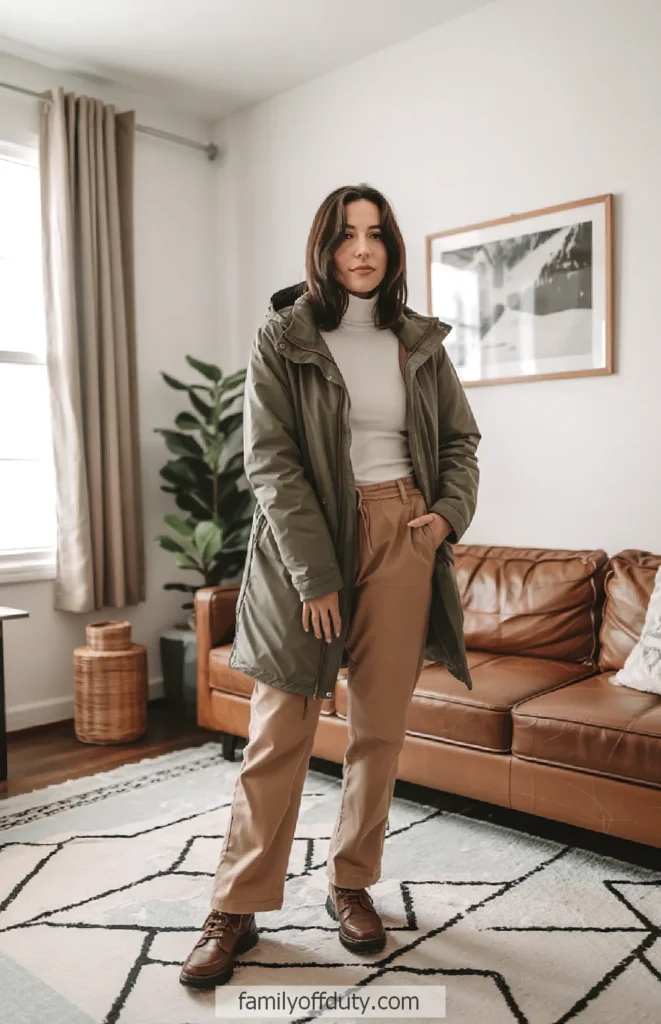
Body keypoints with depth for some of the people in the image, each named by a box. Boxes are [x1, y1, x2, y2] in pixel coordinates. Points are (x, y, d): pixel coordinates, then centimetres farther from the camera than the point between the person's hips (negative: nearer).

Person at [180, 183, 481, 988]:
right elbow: (268, 460, -8)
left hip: (402, 538, 4)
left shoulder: (420, 341, 11)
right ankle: (237, 908, 15)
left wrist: (449, 512, -2)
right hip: (306, 541, -3)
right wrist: (315, 574, -14)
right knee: (279, 732, 0)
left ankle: (351, 885, 26)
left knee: (381, 726, 7)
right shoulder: (281, 338, 0)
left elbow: (461, 439, 17)